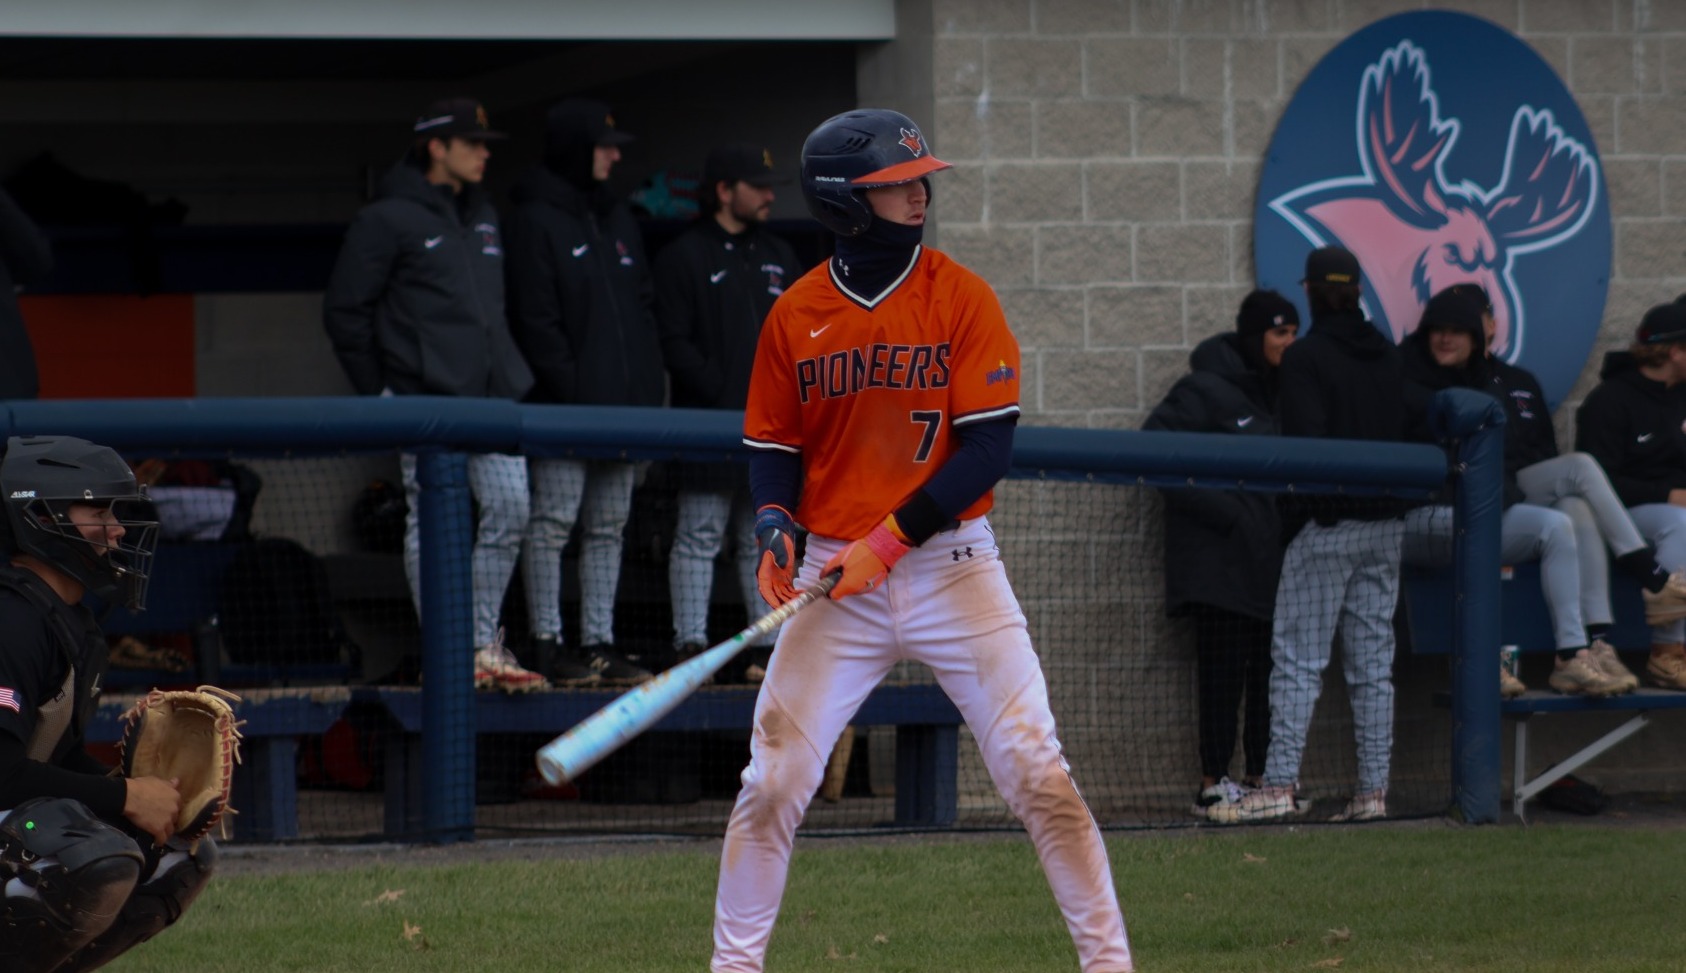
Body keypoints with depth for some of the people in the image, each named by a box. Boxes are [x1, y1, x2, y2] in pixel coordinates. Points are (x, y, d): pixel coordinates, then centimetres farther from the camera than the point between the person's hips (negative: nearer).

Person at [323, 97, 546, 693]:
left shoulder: (482, 218, 18)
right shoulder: (388, 220, -4)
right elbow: (345, 310, -3)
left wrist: (507, 372, 18)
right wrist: (376, 391, -4)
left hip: (493, 396, 7)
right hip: (428, 397, -7)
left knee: (509, 510, 0)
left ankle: (483, 644, 9)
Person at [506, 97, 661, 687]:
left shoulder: (618, 220, 19)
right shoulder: (536, 221, -6)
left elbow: (640, 309, 21)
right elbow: (535, 320, -11)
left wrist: (648, 390, 10)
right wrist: (572, 390, -16)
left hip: (620, 404, 8)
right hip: (563, 406, -8)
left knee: (609, 528, 7)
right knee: (554, 522, -6)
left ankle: (599, 643, 10)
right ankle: (547, 644, -4)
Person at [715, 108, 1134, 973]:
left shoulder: (960, 298, -5)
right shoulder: (796, 315, 1)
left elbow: (987, 449, -9)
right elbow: (772, 446, 10)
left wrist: (891, 541, -17)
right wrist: (774, 529, -10)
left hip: (952, 566, -2)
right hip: (838, 577, 2)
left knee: (1037, 773, -5)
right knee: (772, 782, -1)